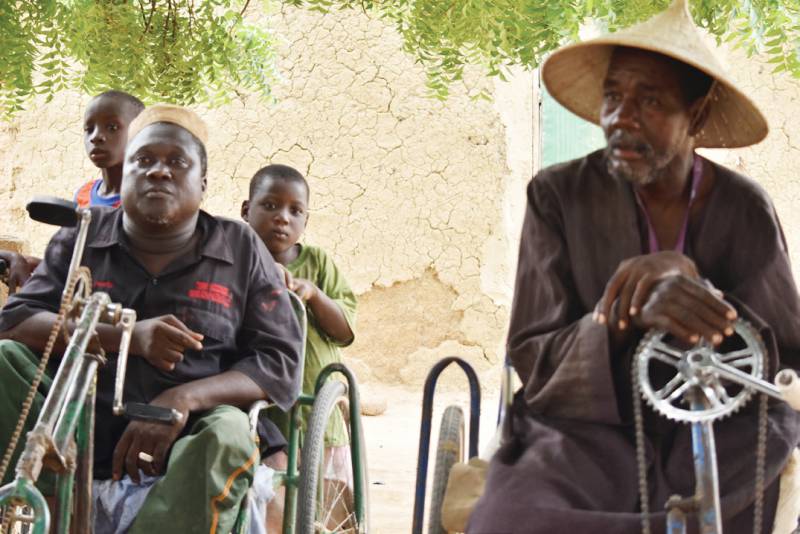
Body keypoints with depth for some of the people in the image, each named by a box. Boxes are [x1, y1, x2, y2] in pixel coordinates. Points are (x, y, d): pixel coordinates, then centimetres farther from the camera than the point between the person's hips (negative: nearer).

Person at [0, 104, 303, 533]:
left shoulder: (241, 249, 5)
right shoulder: (82, 238, 9)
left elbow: (281, 363, -2)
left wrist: (183, 398, -21)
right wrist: (127, 337, -19)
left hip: (182, 447, -2)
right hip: (77, 441, 2)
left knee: (226, 435, -33)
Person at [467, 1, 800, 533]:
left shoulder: (746, 208, 2)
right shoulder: (558, 196, -3)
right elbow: (533, 365, -7)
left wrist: (691, 282, -19)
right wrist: (630, 314, -27)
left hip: (715, 443, 2)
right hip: (584, 433, -2)